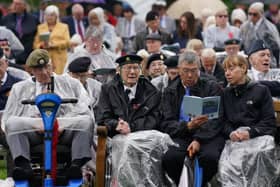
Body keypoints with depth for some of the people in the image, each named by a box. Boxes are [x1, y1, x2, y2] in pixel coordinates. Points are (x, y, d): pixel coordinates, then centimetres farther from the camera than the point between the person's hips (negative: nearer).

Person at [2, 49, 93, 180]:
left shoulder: (71, 83, 20)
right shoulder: (19, 88, 20)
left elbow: (83, 109, 7)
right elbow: (8, 117, 9)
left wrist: (63, 124, -12)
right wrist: (35, 124, -10)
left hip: (65, 130, 0)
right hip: (33, 132, 0)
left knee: (86, 121, -29)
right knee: (12, 124, -28)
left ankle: (77, 164, -41)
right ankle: (23, 165, -43)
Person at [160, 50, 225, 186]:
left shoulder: (212, 88, 11)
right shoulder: (170, 92, 15)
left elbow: (215, 119, 0)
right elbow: (166, 124, 4)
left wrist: (198, 139, -16)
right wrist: (187, 126, -16)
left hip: (208, 136, -1)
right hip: (181, 136, 1)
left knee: (210, 156, -35)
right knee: (170, 157, -32)